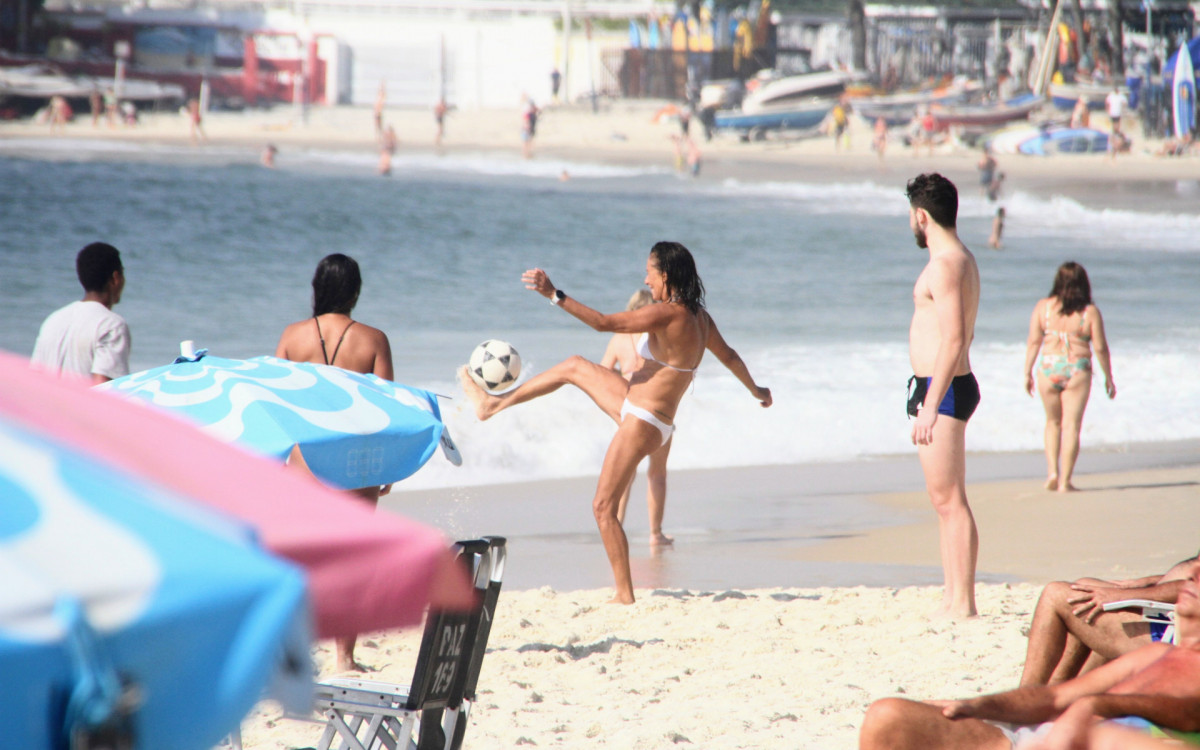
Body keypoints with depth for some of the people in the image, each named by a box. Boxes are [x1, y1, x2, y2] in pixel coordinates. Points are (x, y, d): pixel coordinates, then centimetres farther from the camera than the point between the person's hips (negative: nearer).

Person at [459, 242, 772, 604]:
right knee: (575, 367, 22)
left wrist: (554, 295, -27)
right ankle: (493, 403, 34)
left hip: (642, 424, -10)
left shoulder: (669, 314, -24)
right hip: (637, 408, 10)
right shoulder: (699, 317, 2)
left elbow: (604, 323, -27)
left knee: (603, 507, -2)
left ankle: (625, 595, 0)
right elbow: (728, 356, 18)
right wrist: (755, 390, 35)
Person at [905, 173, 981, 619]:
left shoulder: (945, 265, -16)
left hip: (941, 389, -11)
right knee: (945, 501, 13)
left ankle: (962, 605, -10)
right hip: (949, 386, 11)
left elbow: (954, 339, -24)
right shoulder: (960, 260, 17)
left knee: (949, 501, -10)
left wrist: (930, 404, -25)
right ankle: (953, 599, 16)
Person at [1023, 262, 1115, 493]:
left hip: (1049, 369, 2)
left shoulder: (1043, 307, 0)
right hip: (1077, 370, -2)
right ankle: (1064, 481, 0)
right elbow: (1100, 348, -3)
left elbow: (1033, 341, 0)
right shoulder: (1090, 312, -5)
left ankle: (1052, 471, 9)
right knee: (1071, 426, 2)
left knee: (1053, 422, 20)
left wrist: (1027, 372, 8)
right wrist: (1108, 378, 8)